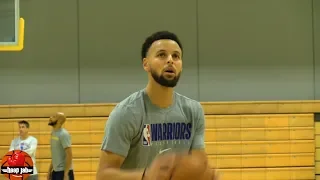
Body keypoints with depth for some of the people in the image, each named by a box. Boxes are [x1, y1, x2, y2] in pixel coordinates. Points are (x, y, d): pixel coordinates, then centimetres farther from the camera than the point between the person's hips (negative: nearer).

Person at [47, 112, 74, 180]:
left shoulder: (63, 134, -17)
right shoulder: (53, 133, 11)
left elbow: (69, 155, -21)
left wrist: (66, 174, -24)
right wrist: (50, 170, 18)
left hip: (63, 171, -10)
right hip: (56, 171, 10)